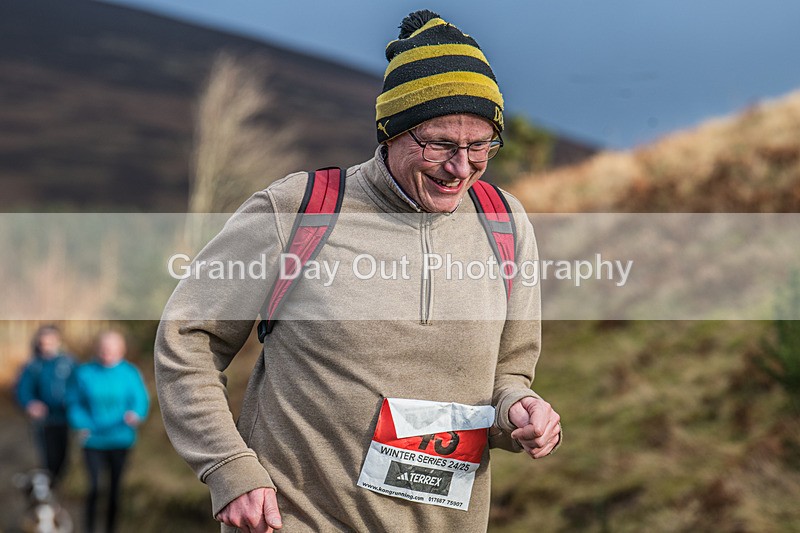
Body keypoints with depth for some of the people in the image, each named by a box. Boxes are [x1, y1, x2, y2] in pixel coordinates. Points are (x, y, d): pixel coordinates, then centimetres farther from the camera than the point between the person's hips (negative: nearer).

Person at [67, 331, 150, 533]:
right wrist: (81, 425, -12)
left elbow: (141, 400, -8)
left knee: (115, 487, 10)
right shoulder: (84, 372, -4)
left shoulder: (130, 373, -4)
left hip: (120, 440, 1)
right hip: (93, 440, -1)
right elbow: (75, 403, 4)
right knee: (94, 487, -10)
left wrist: (135, 414, -31)